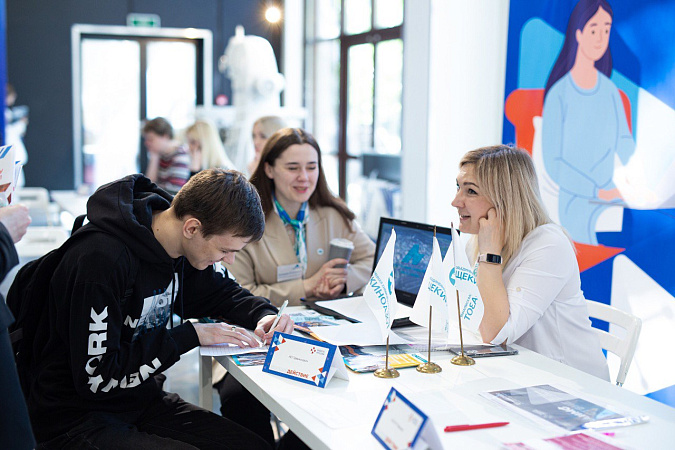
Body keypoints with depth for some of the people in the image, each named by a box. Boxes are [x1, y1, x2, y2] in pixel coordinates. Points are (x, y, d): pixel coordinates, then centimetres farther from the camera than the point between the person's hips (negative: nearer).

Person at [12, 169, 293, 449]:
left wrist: (263, 314, -2)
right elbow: (96, 377, -24)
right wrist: (191, 336, -21)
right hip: (78, 421, -8)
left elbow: (220, 292, 18)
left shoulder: (182, 247, -2)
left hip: (142, 401, 8)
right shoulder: (100, 260, -27)